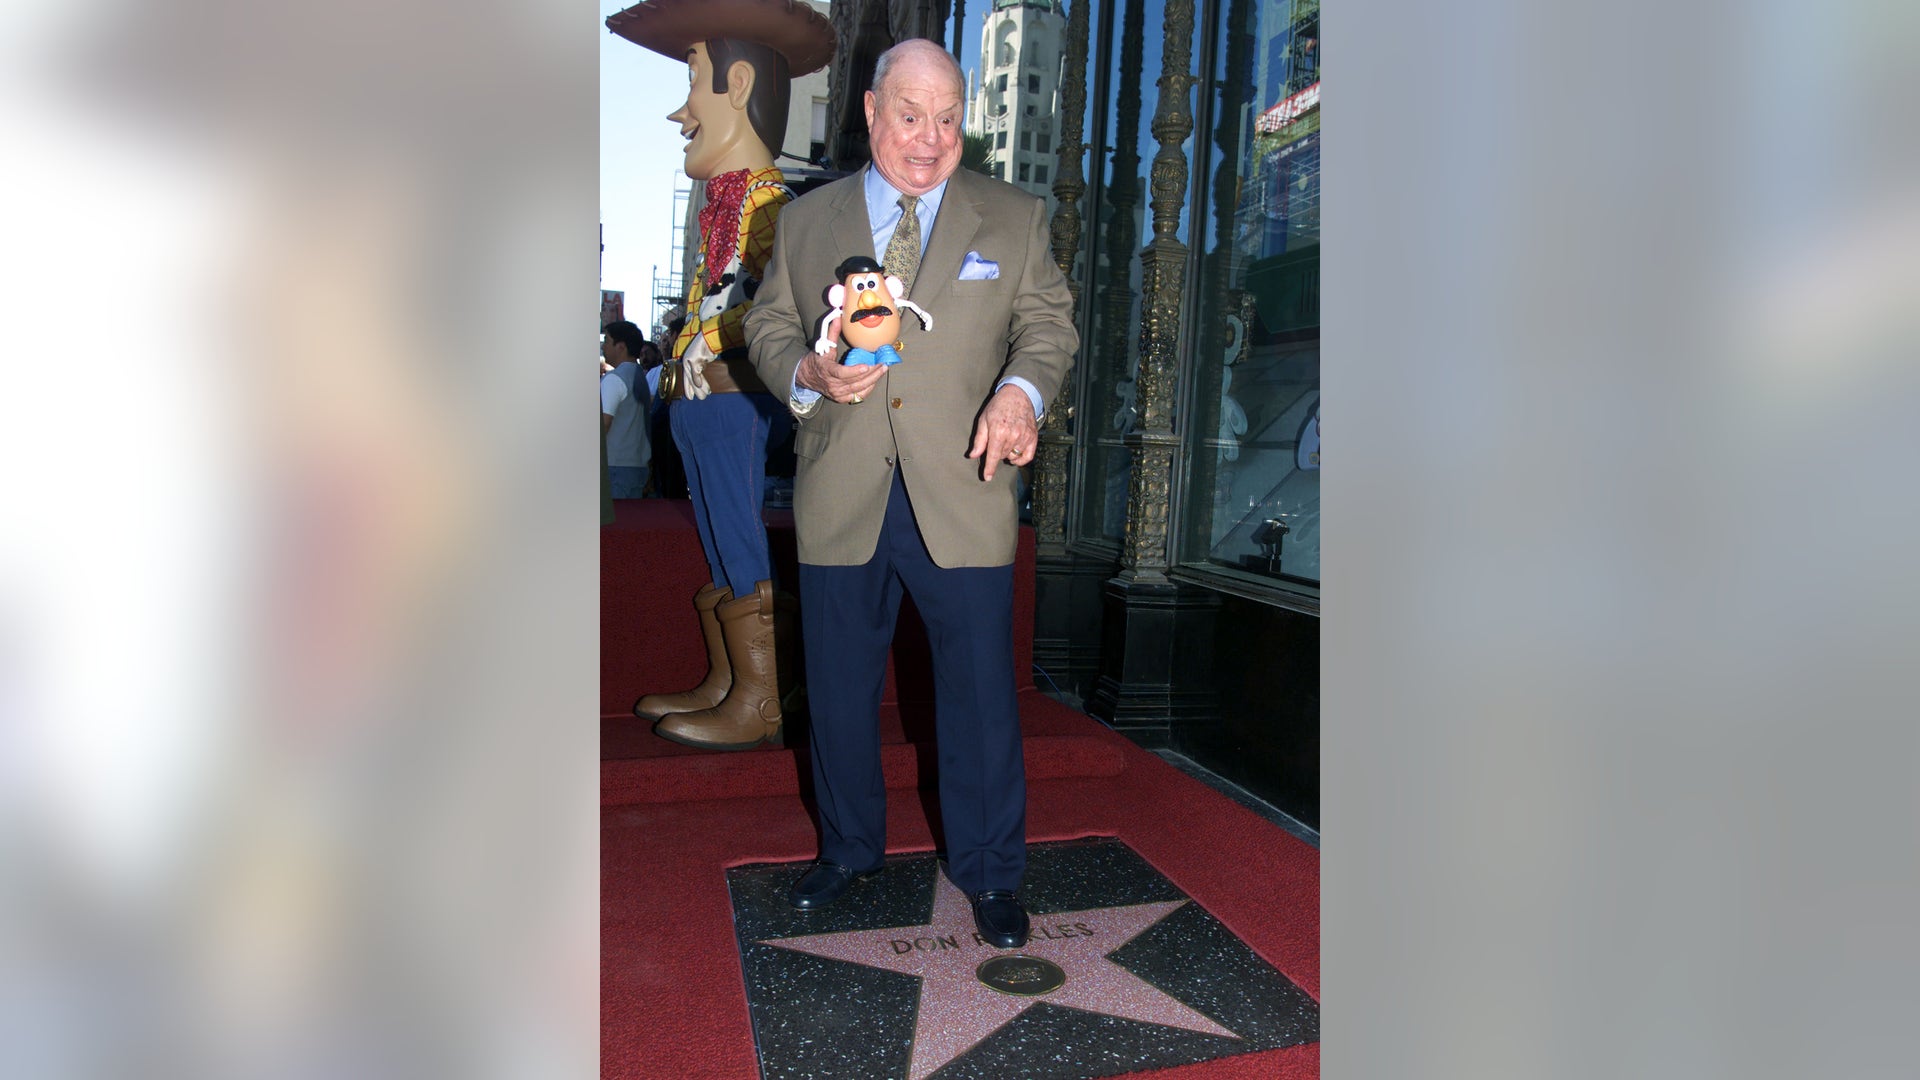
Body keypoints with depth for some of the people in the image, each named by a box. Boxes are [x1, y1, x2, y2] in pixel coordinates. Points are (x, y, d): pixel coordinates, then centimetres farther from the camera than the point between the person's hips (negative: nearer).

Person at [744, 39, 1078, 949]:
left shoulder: (1016, 219, 8)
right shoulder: (804, 221, 11)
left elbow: (1049, 321, 7)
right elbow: (768, 325, 13)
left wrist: (1022, 389, -15)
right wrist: (808, 373, -9)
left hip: (963, 497, -1)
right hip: (839, 500, 2)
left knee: (981, 694, 4)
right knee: (839, 690, 13)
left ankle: (989, 874, 23)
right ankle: (848, 849, 36)